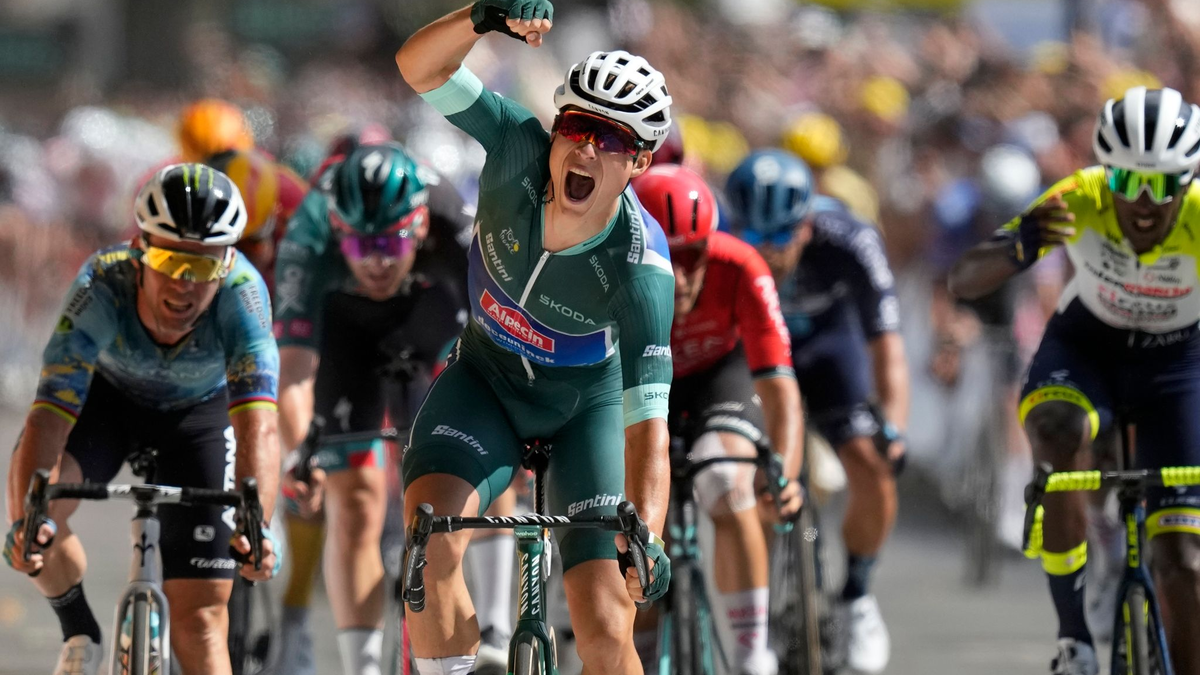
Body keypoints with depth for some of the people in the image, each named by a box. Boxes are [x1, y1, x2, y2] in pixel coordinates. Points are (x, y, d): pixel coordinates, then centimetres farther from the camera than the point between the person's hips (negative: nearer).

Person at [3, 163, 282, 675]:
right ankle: (78, 632, 0)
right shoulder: (101, 288, -38)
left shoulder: (241, 292, -38)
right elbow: (48, 418, -43)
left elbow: (258, 426, -47)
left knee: (199, 615, -8)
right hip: (106, 396, 0)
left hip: (200, 410, 0)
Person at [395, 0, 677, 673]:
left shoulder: (640, 268, -32)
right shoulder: (521, 150, -25)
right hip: (486, 383, 2)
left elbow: (647, 422, -35)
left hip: (589, 406, -2)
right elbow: (420, 66, -33)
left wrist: (646, 539, -49)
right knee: (431, 541, -27)